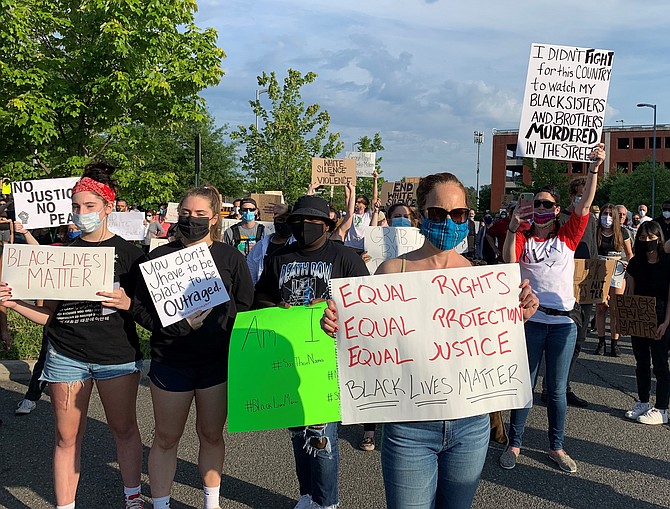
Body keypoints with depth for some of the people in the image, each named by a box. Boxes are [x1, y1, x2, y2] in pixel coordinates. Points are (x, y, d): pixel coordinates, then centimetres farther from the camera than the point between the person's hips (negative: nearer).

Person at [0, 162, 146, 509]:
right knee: (67, 437, 8)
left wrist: (127, 303, -19)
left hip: (117, 354, -2)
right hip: (66, 355, 2)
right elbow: (49, 314, 8)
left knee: (124, 428, 11)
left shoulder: (127, 253, 0)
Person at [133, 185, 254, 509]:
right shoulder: (160, 256, -1)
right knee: (166, 438, 9)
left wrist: (214, 320, -14)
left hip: (218, 359, 1)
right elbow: (140, 306, -2)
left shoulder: (231, 257, 0)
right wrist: (176, 325, -17)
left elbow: (246, 305, 1)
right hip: (170, 359, 0)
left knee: (211, 434, 14)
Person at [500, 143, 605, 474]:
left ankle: (557, 447, 24)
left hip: (563, 323, 1)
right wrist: (513, 227, -23)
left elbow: (585, 205, -5)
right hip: (530, 320, -1)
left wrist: (593, 170, -14)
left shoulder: (567, 237, 6)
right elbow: (508, 261, -14)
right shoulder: (523, 237, 3)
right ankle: (514, 444, 19)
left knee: (557, 390, 10)